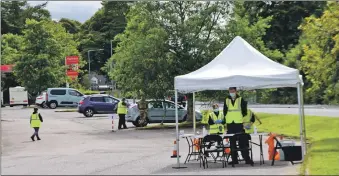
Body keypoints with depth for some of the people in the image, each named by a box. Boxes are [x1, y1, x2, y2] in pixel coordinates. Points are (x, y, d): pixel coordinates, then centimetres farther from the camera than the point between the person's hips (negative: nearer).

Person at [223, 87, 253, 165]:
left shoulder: (241, 100, 3)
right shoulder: (226, 100, 10)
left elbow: (244, 111, 6)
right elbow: (225, 112, 14)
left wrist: (242, 118, 3)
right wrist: (226, 122, 9)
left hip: (239, 124, -3)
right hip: (230, 124, 3)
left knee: (242, 142, -6)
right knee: (232, 143, 4)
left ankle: (247, 158, -4)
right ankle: (234, 159, 8)